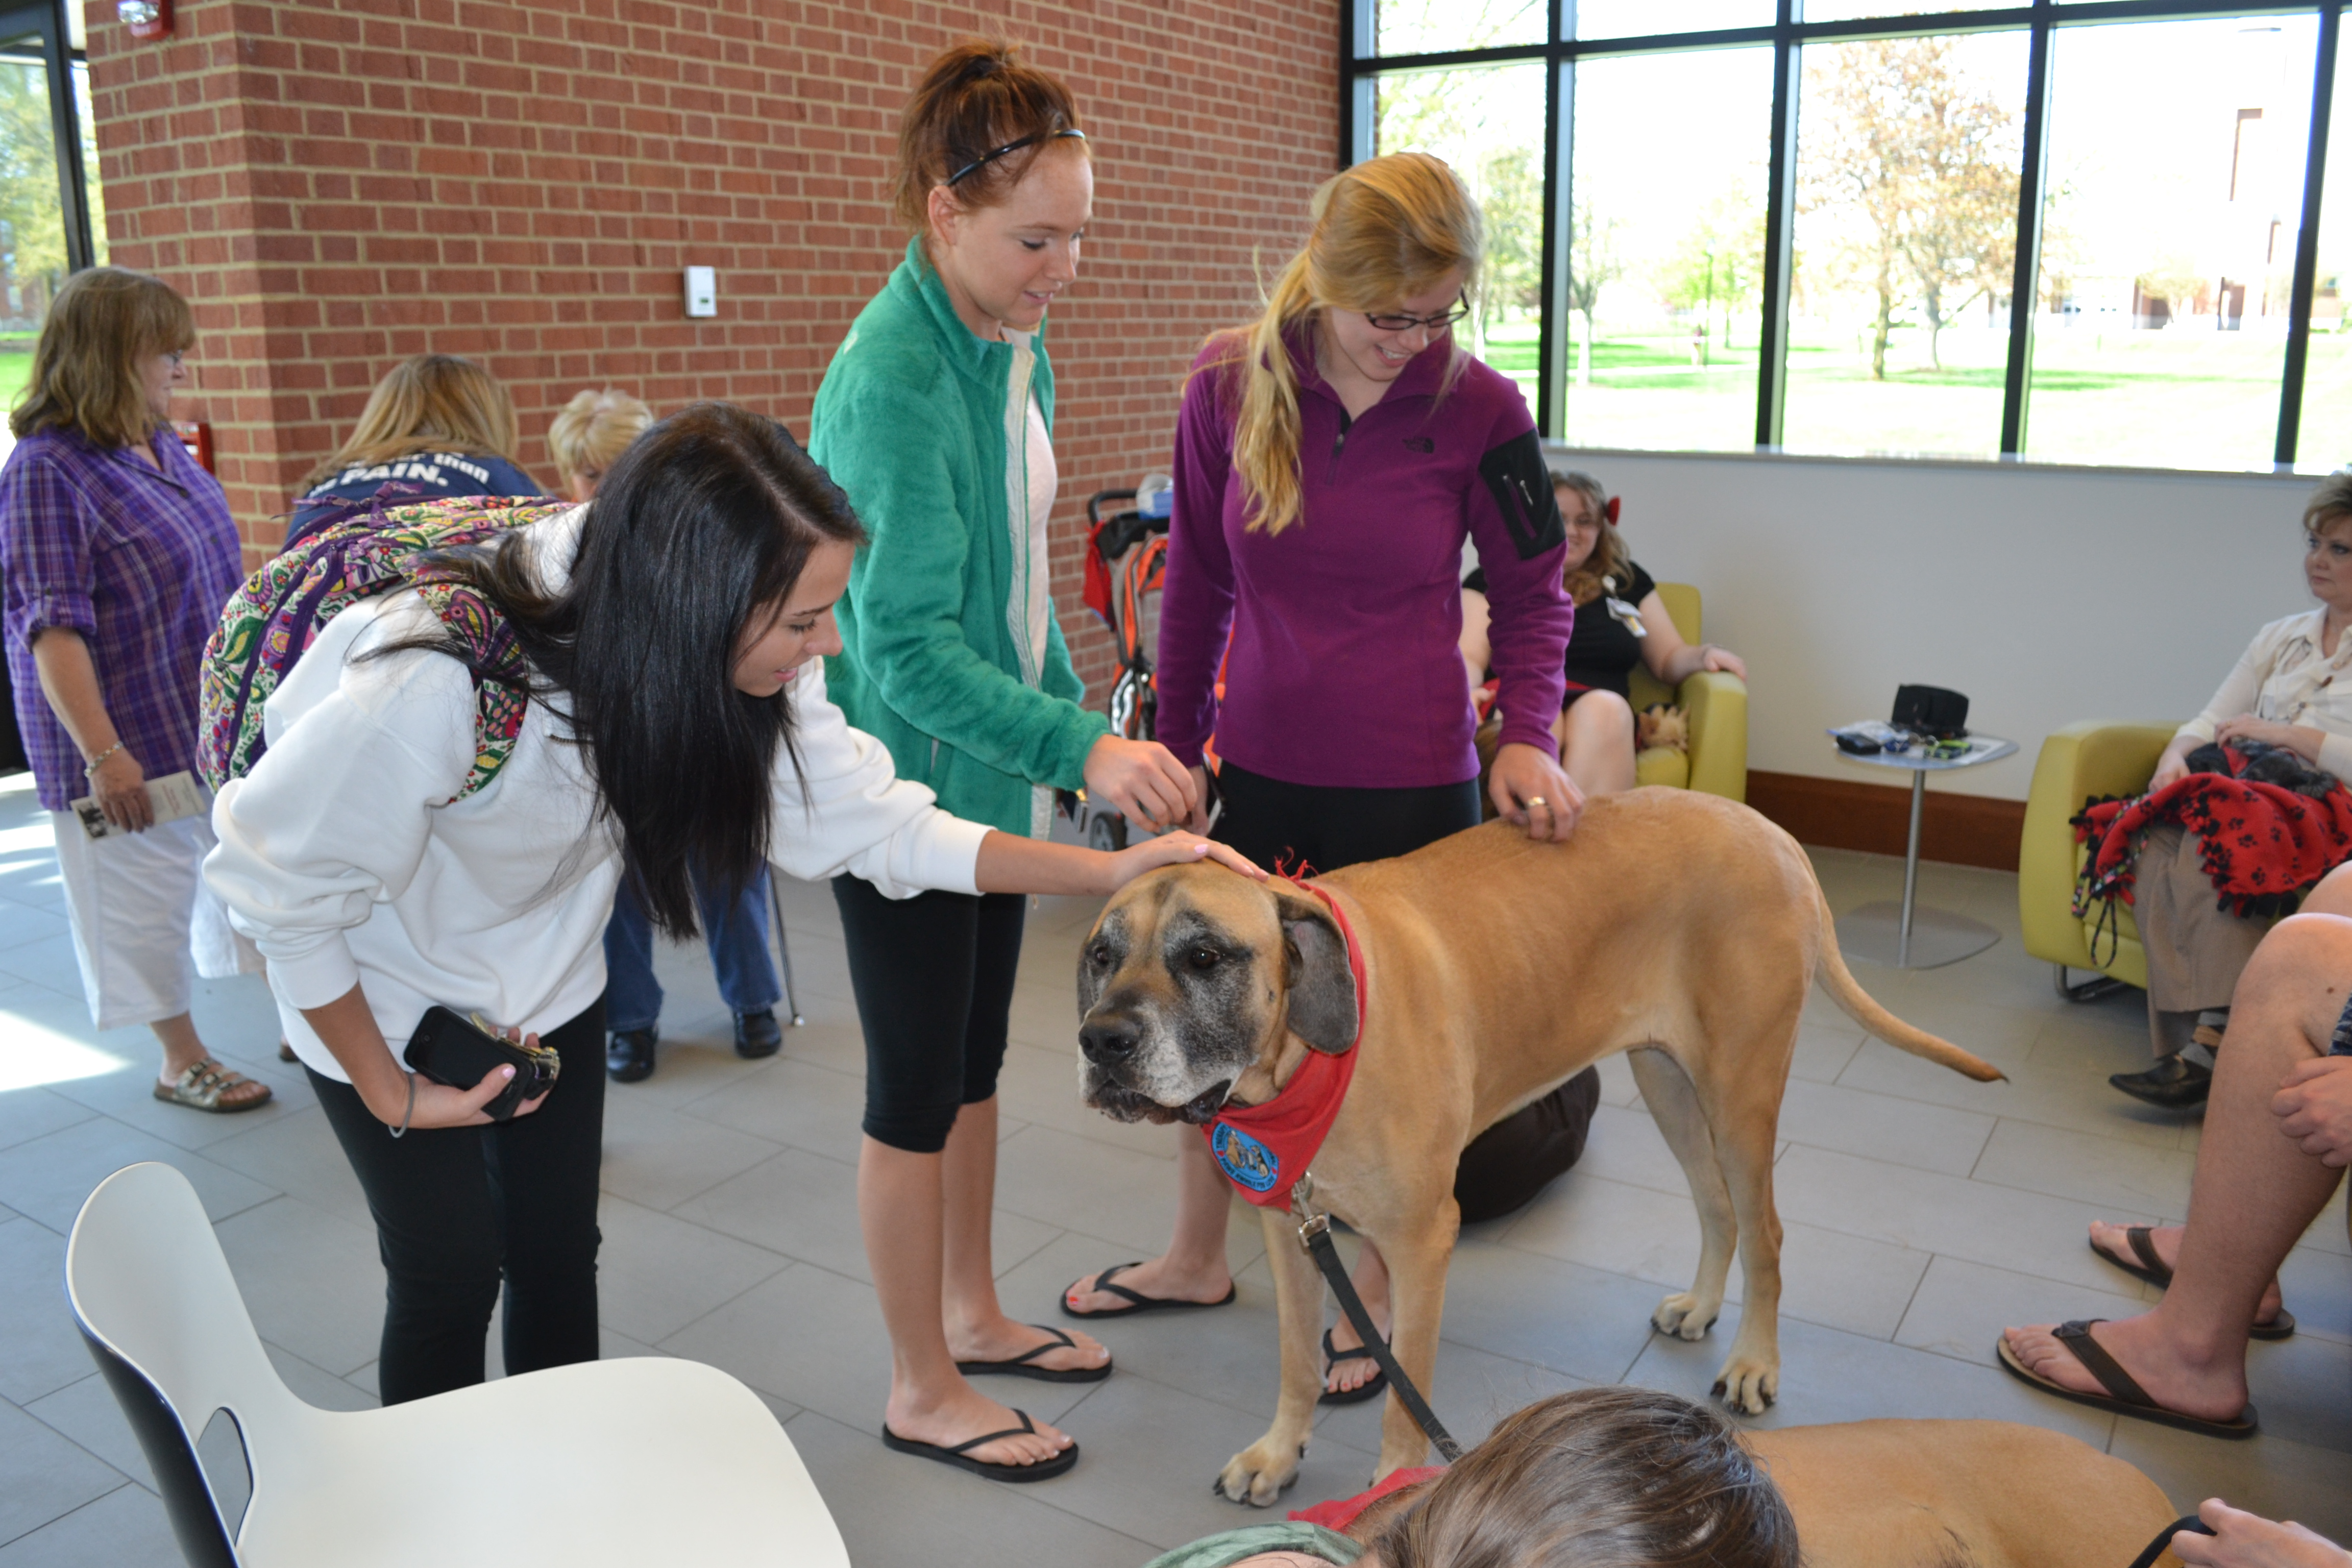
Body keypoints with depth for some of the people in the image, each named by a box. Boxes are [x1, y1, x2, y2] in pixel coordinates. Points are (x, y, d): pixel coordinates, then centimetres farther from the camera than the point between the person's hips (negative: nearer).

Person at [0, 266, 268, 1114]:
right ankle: (183, 1060, 24)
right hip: (134, 742, -7)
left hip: (219, 723, 7)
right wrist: (102, 754, -23)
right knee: (148, 898, 8)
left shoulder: (165, 447, 5)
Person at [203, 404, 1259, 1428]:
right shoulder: (435, 681, -40)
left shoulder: (748, 664, -24)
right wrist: (390, 1093, -13)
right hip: (383, 999, -4)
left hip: (548, 987, 5)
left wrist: (1110, 870, -22)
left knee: (560, 1252, 11)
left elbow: (869, 824, -16)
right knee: (451, 1275, 1)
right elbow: (282, 886, -24)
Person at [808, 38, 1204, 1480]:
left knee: (977, 1059, 20)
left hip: (993, 771, 8)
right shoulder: (892, 378, -23)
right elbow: (909, 647, -28)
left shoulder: (1016, 345, 4)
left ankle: (974, 1314, 39)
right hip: (908, 783, -8)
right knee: (919, 1083, 5)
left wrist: (1078, 714, 14)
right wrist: (1082, 749, -36)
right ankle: (924, 1391, 24)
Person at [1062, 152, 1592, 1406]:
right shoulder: (1229, 388, -6)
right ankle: (1195, 1258, 40)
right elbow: (1196, 586, 5)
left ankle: (1376, 1294, 34)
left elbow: (1534, 594, 2)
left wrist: (1528, 732, -13)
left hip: (1411, 786, -2)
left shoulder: (1476, 409, -10)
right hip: (1260, 773, 3)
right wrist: (1178, 751, 10)